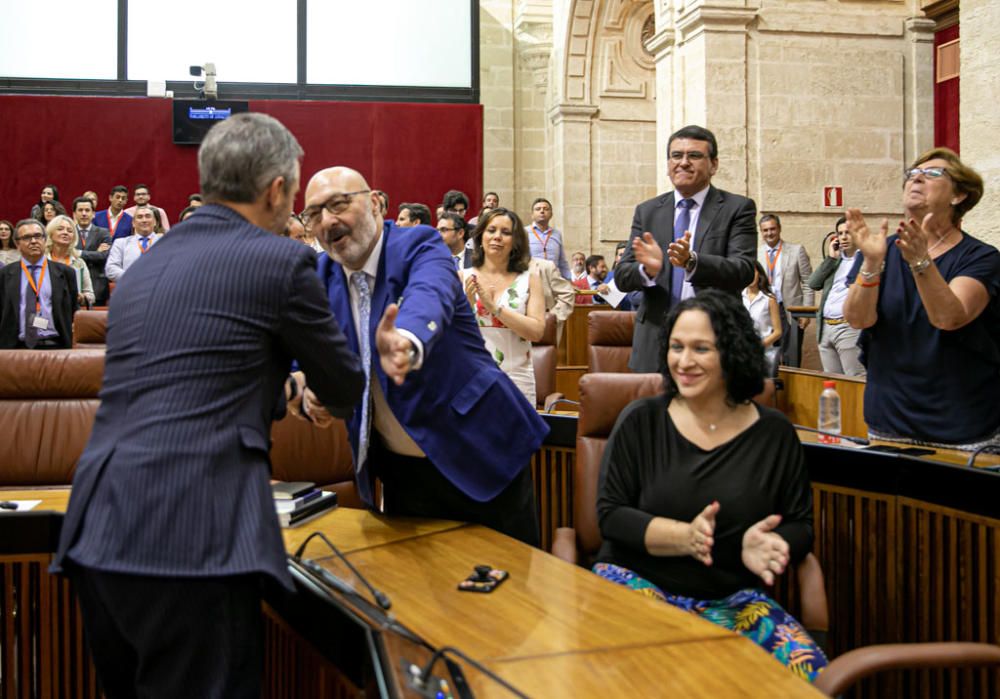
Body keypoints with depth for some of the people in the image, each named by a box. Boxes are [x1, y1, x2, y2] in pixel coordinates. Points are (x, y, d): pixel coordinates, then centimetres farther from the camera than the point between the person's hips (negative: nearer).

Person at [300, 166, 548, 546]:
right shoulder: (322, 274, 3)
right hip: (398, 468, 5)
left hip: (478, 457, -4)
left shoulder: (420, 245, -15)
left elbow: (428, 298, -37)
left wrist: (407, 343, -61)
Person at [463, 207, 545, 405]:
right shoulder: (462, 278, 6)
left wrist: (494, 307, -14)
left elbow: (537, 331, -8)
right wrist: (467, 304, -16)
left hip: (516, 380, 0)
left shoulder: (530, 280, 6)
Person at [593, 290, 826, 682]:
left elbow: (801, 525, 8)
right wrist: (685, 537, -18)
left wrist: (767, 547, -17)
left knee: (808, 669, -25)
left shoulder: (775, 434, 6)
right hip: (637, 579, -1)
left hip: (734, 599, 2)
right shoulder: (641, 421, 3)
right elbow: (610, 514, -1)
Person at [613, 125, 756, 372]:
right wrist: (647, 269, -21)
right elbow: (621, 277, 3)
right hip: (655, 348, 3)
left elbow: (744, 271, -12)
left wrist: (692, 262, -30)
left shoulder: (737, 208, 0)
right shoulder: (647, 211, 10)